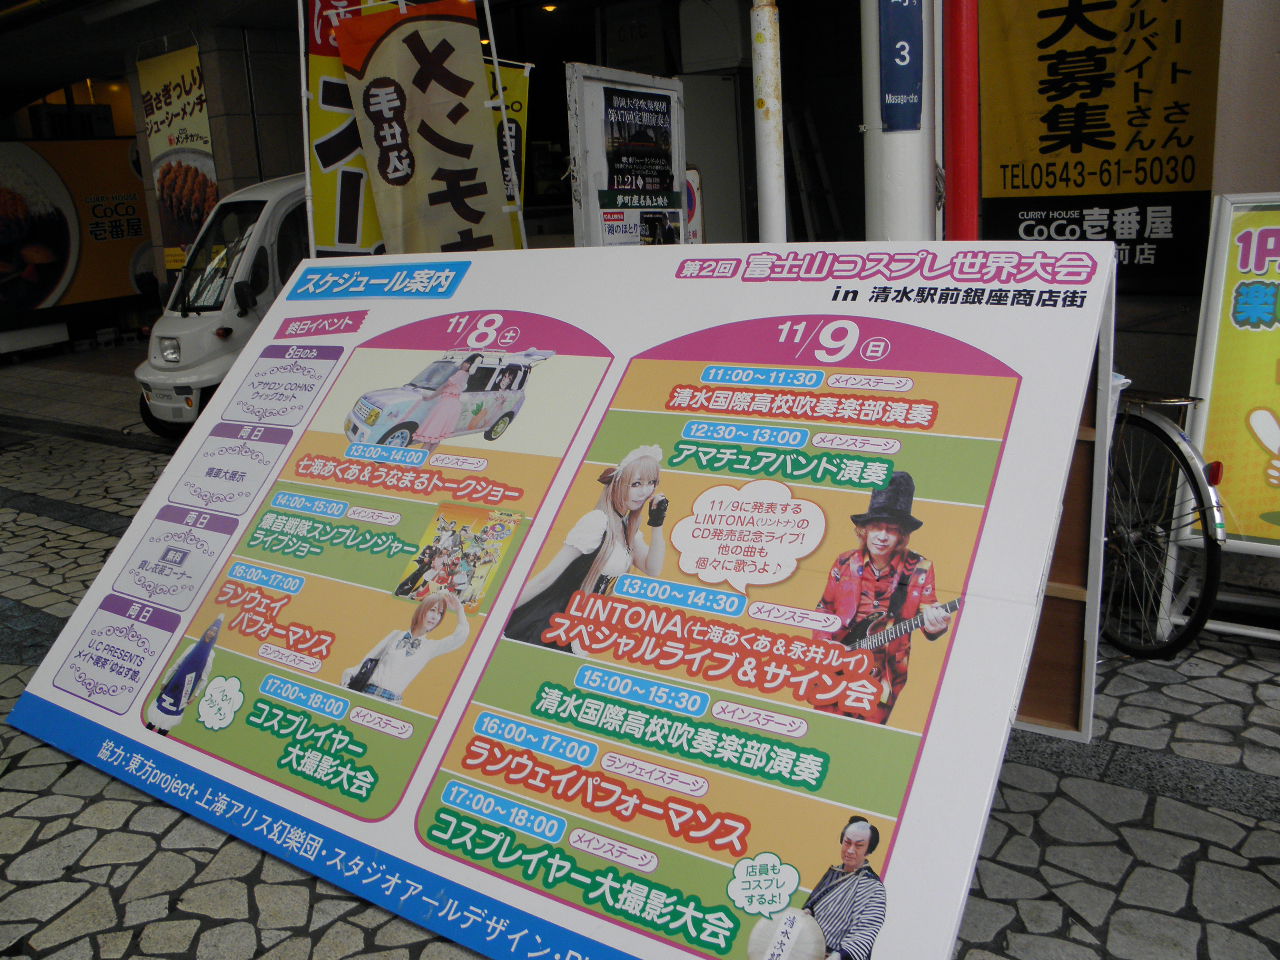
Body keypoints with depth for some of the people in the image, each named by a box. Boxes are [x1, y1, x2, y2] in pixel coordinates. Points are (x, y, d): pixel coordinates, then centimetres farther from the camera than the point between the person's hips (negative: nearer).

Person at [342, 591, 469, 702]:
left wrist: (458, 608, 2)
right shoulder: (396, 635, 14)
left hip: (391, 701, -1)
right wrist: (352, 672, -3)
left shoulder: (431, 646, 9)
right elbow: (368, 659, 14)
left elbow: (462, 634, -6)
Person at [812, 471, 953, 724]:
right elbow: (825, 609, 9)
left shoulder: (919, 569, -6)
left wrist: (934, 625, -28)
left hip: (885, 673, -2)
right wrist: (824, 645, -4)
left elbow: (927, 612, -6)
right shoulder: (845, 564, 0)